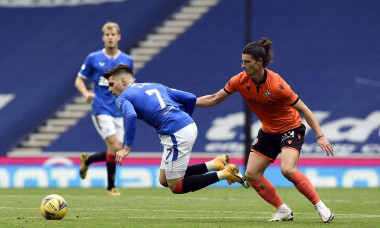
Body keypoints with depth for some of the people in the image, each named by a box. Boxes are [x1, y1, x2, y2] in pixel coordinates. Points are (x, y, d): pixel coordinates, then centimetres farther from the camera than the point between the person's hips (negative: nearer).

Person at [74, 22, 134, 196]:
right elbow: (79, 80, 6)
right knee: (115, 147, -17)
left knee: (116, 152, 2)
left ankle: (87, 160, 30)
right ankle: (111, 187, -2)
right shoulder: (93, 58, 0)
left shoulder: (127, 60, 8)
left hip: (119, 111, 4)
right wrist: (86, 93, -14)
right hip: (101, 110, -4)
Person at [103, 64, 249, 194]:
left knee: (176, 187, 5)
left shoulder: (122, 98, 4)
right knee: (165, 180, 17)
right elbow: (191, 98, 17)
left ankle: (224, 174, -5)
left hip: (176, 134, -8)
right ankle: (215, 164, 8)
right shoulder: (155, 86, 24)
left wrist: (127, 147, -15)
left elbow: (131, 116, -20)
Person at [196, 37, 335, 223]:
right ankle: (283, 210, 10)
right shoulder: (240, 81, -12)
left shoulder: (276, 85, -28)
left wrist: (320, 136, -24)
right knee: (251, 174, -1)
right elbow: (214, 99, 0)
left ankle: (320, 206, -14)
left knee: (287, 169, -28)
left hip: (291, 129, -7)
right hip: (268, 131, 7)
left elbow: (303, 110, -21)